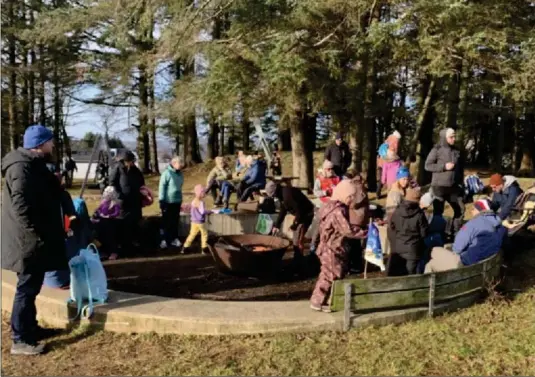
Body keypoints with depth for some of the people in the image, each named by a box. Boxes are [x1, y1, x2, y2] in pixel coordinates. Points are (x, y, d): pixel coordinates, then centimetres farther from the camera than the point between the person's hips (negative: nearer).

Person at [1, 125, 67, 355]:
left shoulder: (33, 164, 15)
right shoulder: (22, 167, -18)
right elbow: (21, 206, -24)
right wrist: (36, 236, -23)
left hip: (35, 238, 10)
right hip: (29, 240, -10)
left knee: (31, 286, 18)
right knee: (27, 287, -3)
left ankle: (30, 328, 30)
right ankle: (20, 340, 5)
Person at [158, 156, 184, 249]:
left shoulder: (180, 173, 4)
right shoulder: (167, 173, -15)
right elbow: (162, 187, -14)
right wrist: (161, 200, -14)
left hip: (177, 201, 6)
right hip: (168, 201, -6)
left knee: (175, 221, 11)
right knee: (166, 221, 4)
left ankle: (174, 239, 21)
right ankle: (165, 239, 13)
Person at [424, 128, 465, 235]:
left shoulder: (457, 151, 8)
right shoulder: (437, 150, -7)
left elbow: (461, 168, 16)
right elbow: (427, 165, -10)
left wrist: (461, 183, 11)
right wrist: (444, 166, -17)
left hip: (454, 187, 5)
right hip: (439, 186, -5)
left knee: (460, 208, 7)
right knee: (438, 211, 2)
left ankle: (455, 232, 19)